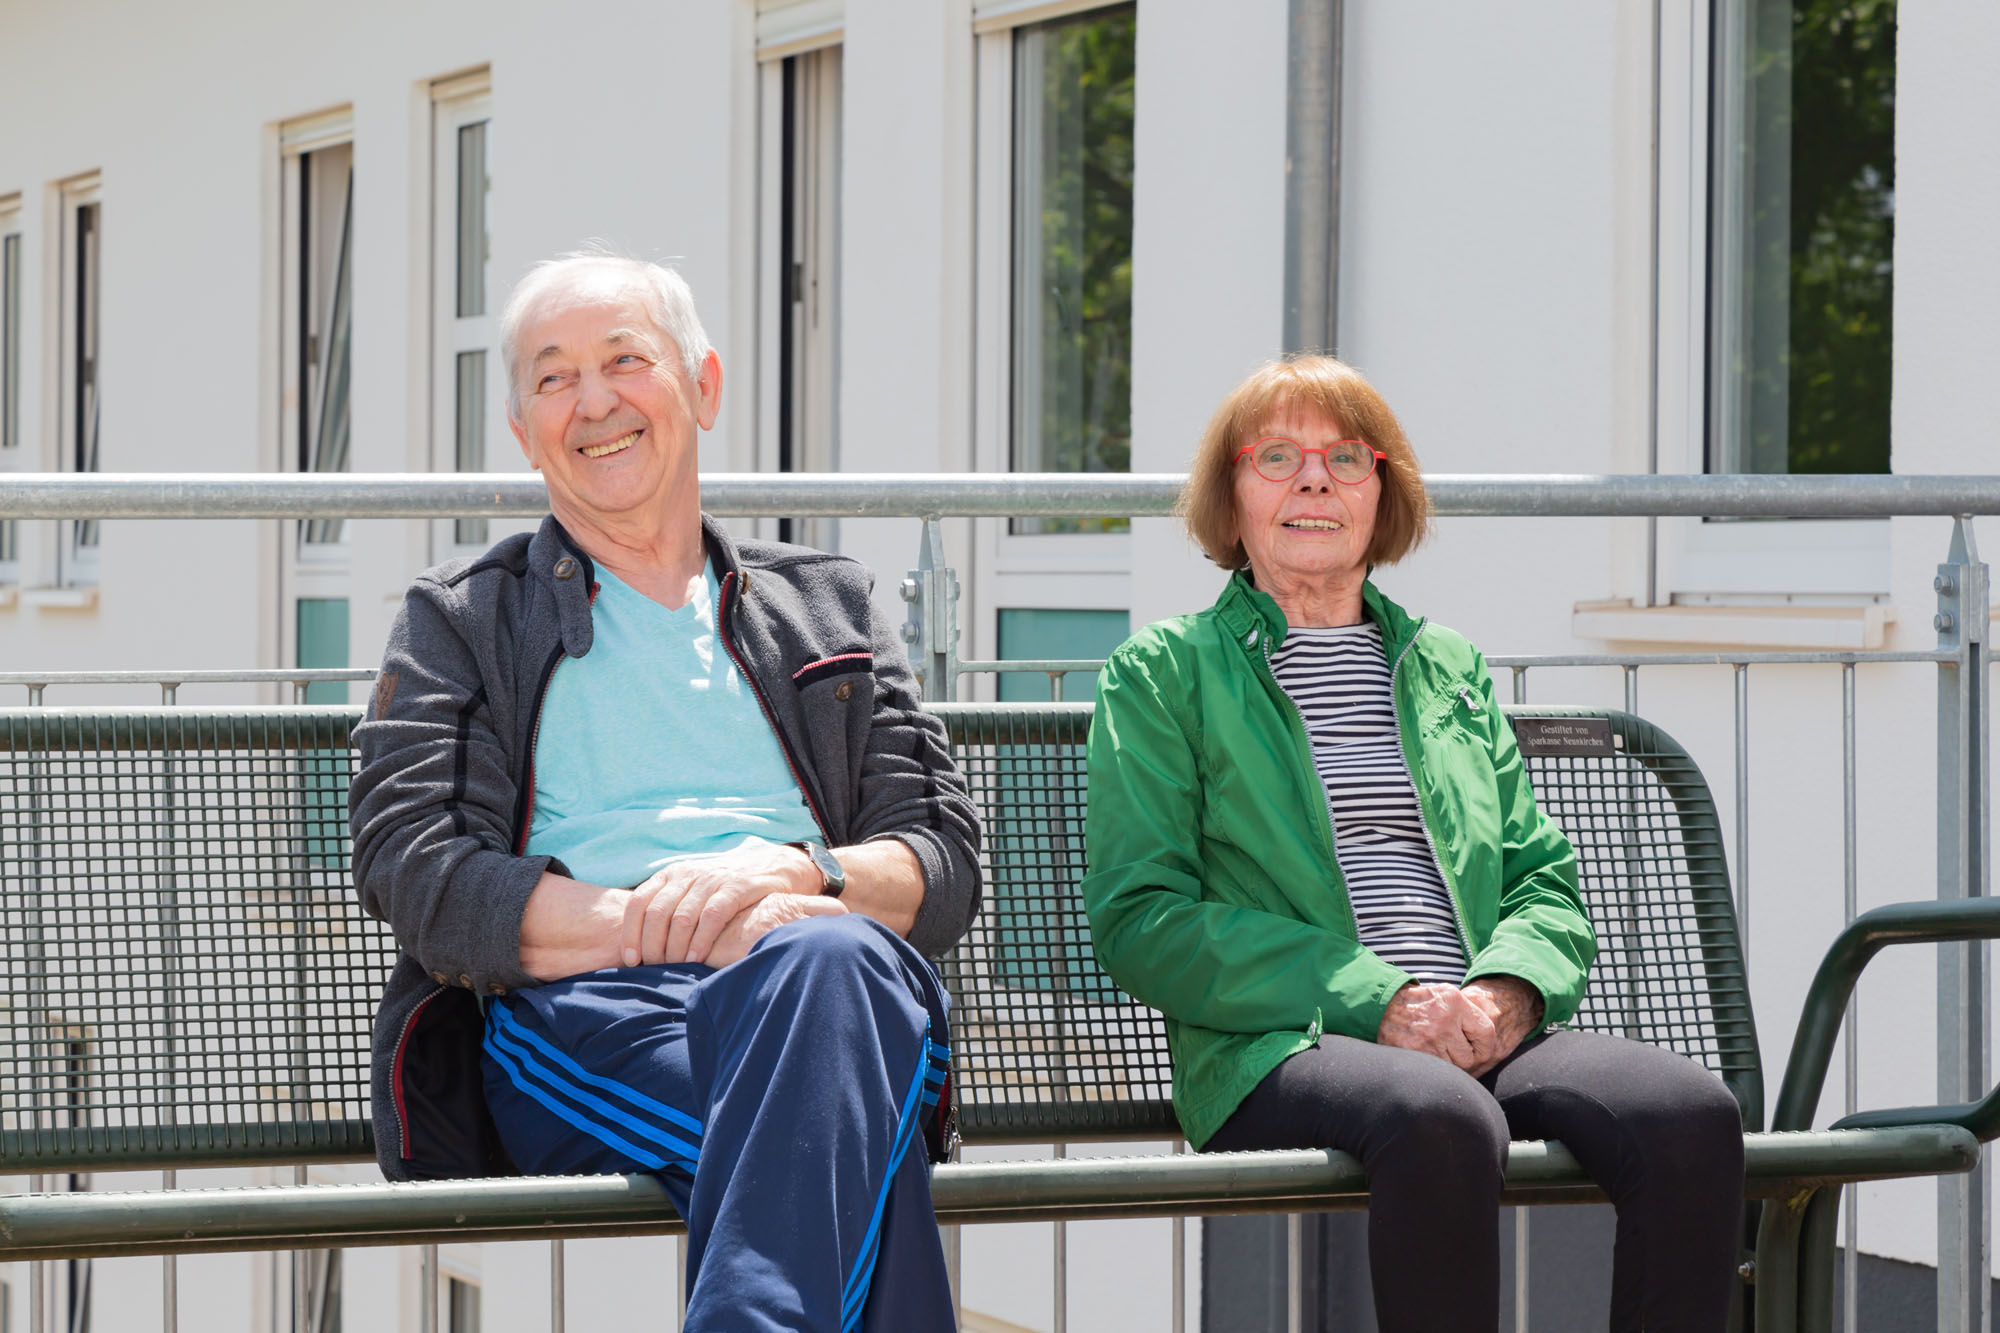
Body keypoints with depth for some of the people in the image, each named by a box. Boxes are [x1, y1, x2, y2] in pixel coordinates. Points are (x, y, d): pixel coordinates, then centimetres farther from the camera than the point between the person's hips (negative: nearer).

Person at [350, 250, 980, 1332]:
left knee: (830, 960, -40)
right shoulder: (459, 624, 23)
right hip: (574, 1014, -2)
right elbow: (413, 874, 5)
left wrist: (796, 871, -8)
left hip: (828, 989, 2)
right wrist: (651, 919, -11)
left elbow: (945, 866, 17)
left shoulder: (829, 609, 29)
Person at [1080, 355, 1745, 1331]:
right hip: (1285, 1053, -4)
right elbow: (1139, 919, 0)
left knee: (1691, 1112, -28)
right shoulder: (1162, 674, 11)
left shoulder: (1447, 668, 26)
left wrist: (1506, 990, -5)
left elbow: (1545, 882, 22)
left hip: (1487, 1037, 4)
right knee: (1443, 1119, -40)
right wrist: (1377, 999, -12)